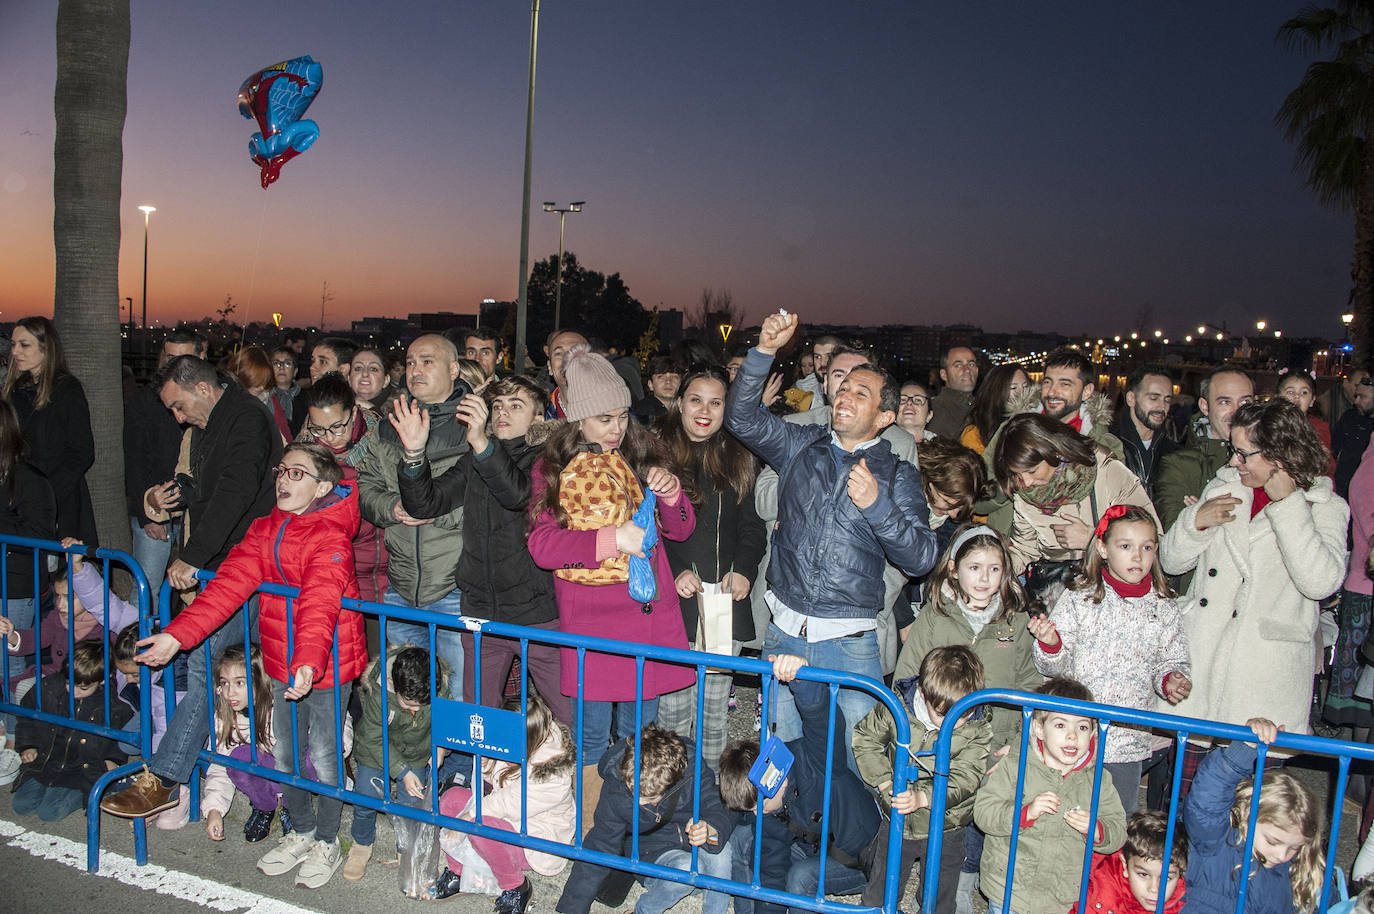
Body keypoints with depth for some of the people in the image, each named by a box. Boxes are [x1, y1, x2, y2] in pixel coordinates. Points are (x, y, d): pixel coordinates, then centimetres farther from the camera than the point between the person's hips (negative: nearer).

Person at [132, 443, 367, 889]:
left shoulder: (330, 537, -18)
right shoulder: (264, 530, 4)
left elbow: (320, 604, -32)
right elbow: (229, 585, -3)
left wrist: (309, 662, -46)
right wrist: (176, 634, -12)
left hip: (327, 664, -7)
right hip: (282, 663, 7)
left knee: (324, 753, 5)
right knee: (284, 751, 17)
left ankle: (327, 842, 26)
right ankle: (302, 832, 38)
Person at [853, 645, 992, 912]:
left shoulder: (978, 730, -17)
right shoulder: (896, 708, -17)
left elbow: (964, 778, -19)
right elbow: (864, 738, -2)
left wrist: (923, 797, -32)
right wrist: (883, 780, -12)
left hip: (944, 830, 0)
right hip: (896, 822, 1)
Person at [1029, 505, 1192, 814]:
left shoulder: (1164, 607, 3)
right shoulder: (1079, 598, -4)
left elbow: (1172, 660, 13)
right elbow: (1053, 666, -3)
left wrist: (1171, 680, -9)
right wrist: (1050, 645, -24)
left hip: (1129, 742, 2)